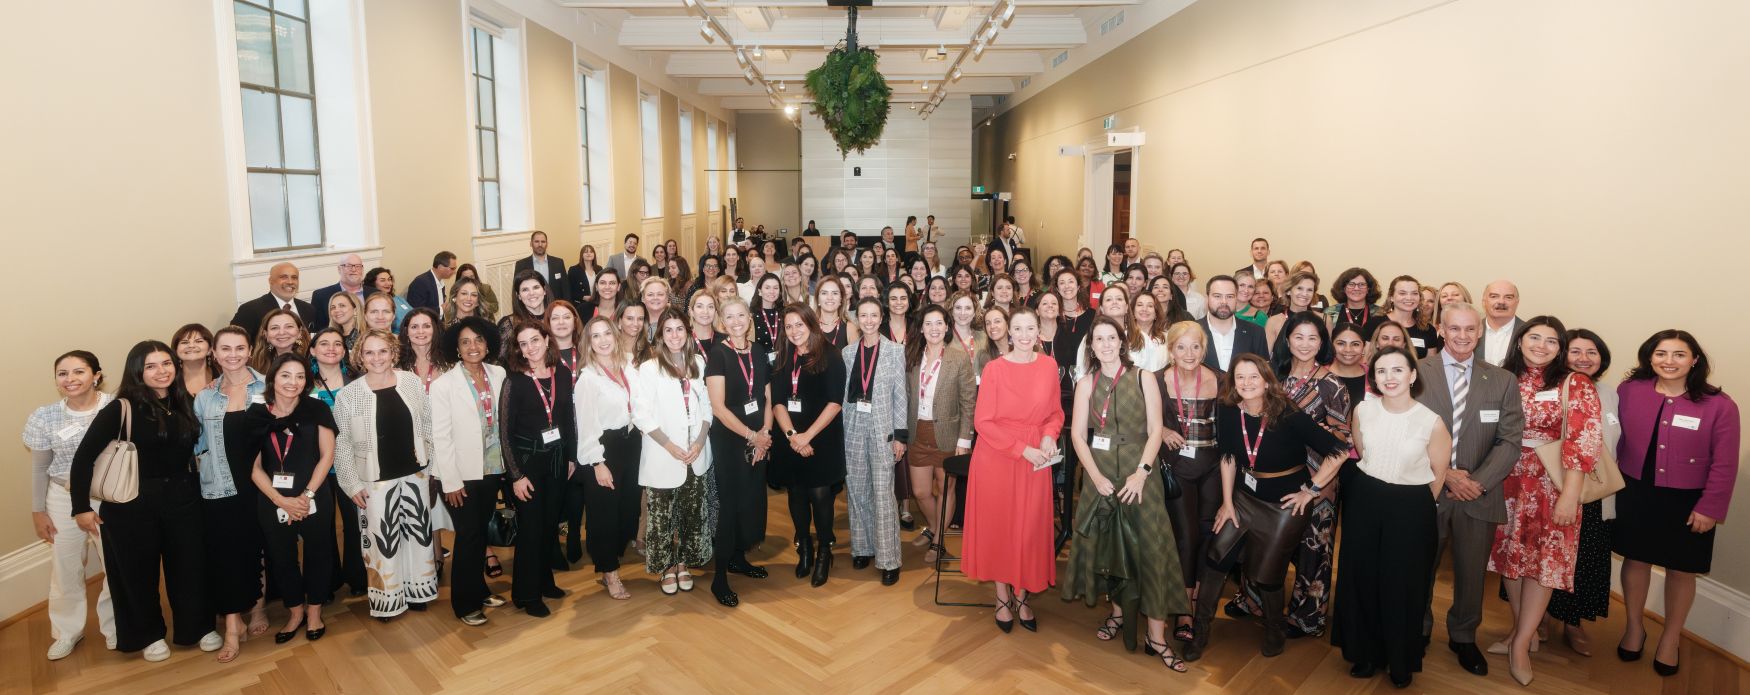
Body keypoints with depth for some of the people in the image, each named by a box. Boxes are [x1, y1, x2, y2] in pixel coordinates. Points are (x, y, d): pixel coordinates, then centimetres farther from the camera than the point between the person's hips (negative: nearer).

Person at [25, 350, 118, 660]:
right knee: (65, 569, 13)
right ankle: (67, 632, 34)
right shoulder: (45, 417, -6)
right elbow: (39, 469, 5)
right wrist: (38, 511, 6)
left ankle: (114, 627, 30)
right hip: (64, 501, 2)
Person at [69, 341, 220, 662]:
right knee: (139, 571, 12)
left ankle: (198, 626, 31)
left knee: (190, 566, 12)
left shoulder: (185, 404, 3)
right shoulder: (121, 409, -12)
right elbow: (83, 458, -11)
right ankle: (149, 634, 32)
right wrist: (81, 507, -10)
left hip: (183, 499, 4)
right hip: (133, 504, -3)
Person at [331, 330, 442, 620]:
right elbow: (341, 443, -6)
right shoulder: (348, 395, -10)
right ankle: (387, 600, 23)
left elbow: (429, 424, 5)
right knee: (383, 539, 6)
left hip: (416, 474, 3)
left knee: (418, 531, 15)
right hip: (375, 480, -3)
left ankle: (416, 591, 33)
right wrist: (352, 483, -7)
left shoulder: (412, 383, -3)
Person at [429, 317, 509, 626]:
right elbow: (440, 437, -10)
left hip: (493, 470, 4)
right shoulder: (443, 385, -10)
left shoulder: (499, 375, 0)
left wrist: (507, 465, 5)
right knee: (468, 536, 4)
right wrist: (451, 481, -11)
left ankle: (479, 589, 34)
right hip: (462, 474, -4)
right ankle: (465, 603, 20)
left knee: (481, 532, 17)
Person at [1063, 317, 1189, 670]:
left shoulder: (1143, 378, -1)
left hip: (1138, 471, -2)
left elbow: (1155, 431, -4)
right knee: (1107, 542, 8)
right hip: (1100, 473, 2)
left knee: (1148, 546, -4)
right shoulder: (1085, 383, 4)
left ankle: (1156, 636, 0)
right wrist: (1096, 476, -12)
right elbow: (1077, 434, 0)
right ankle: (1118, 611, 27)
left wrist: (1141, 472, -15)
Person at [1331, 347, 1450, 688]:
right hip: (1364, 501, 3)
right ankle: (1366, 652, 31)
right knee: (1361, 578, 12)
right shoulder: (1362, 410, -6)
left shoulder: (1432, 422, -15)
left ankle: (1401, 660, 31)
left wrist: (1414, 505, 8)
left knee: (1402, 585, 10)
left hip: (1410, 509, -3)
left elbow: (1438, 475, -2)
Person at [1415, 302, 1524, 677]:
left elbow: (1509, 441, -1)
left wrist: (1478, 481, -13)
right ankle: (1418, 631, 32)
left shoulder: (1503, 381, 4)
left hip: (1479, 493, 2)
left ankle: (1463, 638, 33)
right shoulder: (1417, 372, -3)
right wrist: (1445, 475, -14)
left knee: (1472, 573, 13)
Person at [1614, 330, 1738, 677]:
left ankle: (1670, 637, 32)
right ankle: (1634, 627, 34)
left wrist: (1710, 507, -9)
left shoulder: (1719, 405, -11)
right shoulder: (1629, 391, -8)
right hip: (1635, 493, 1)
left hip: (1687, 501, -1)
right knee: (1635, 559, 14)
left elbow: (1724, 464, -8)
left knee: (1681, 569, 12)